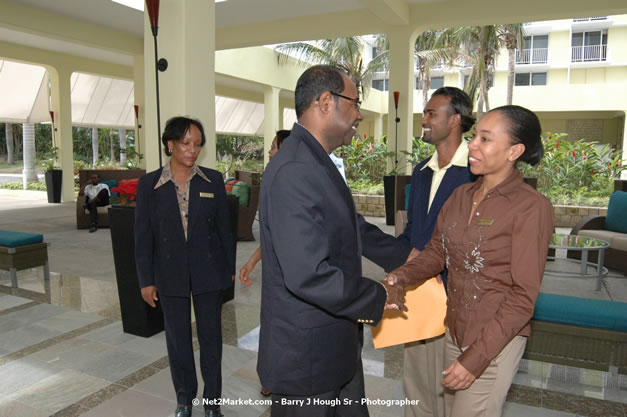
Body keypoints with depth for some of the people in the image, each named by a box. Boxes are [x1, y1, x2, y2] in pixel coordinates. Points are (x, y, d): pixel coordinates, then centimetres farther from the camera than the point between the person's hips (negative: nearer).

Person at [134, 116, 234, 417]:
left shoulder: (213, 180, -2)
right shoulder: (149, 184, -3)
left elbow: (223, 227, 3)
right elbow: (143, 235, -1)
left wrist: (230, 268, 6)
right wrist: (146, 280, -2)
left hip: (208, 272, 0)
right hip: (170, 274, 0)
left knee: (211, 336, 9)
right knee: (177, 338, 14)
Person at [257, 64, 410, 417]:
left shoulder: (318, 164, 8)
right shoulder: (293, 171, -26)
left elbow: (354, 228, 19)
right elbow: (308, 275, -30)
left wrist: (405, 256, 17)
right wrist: (378, 297, -16)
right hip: (305, 353, -9)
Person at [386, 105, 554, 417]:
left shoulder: (532, 207, -16)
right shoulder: (460, 195, 3)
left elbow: (523, 297, -16)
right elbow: (436, 252, 6)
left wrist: (476, 357, -18)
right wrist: (398, 278, -13)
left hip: (495, 340, -6)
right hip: (454, 330, 6)